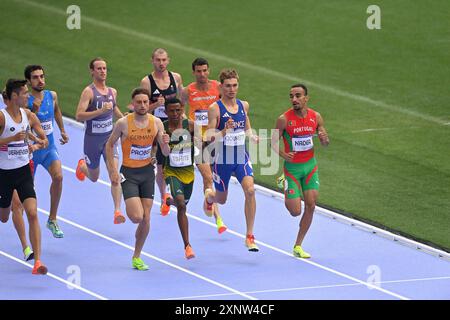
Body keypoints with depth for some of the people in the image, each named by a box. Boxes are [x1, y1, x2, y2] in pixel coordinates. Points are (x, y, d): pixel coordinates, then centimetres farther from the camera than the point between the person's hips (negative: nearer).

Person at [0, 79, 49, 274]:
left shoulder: (29, 116, 2)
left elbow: (44, 139, 11)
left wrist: (37, 145, -11)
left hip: (23, 170, 3)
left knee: (32, 214, -13)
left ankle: (37, 261, -16)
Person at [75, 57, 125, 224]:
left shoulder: (112, 91, 5)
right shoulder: (89, 91, -14)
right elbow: (79, 115, -24)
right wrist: (101, 111, -32)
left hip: (109, 137, 3)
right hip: (92, 139, -3)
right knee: (94, 177, 15)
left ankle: (117, 212, -18)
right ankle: (82, 166, 52)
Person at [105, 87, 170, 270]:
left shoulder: (156, 123, -4)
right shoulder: (123, 123, -13)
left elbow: (165, 153, 2)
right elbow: (109, 145, 0)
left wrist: (165, 144, -22)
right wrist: (112, 171, -6)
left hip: (147, 172, 3)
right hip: (129, 173, -3)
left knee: (146, 220, 3)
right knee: (137, 217, -16)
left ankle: (136, 257, 19)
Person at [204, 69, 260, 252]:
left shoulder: (244, 105, 3)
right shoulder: (215, 108, -13)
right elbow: (209, 137, -16)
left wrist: (253, 138, -1)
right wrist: (224, 131, -33)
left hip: (241, 157, 3)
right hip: (222, 159, -3)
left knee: (250, 190, -20)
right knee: (221, 199, 14)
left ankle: (249, 237, -12)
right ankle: (209, 196, 56)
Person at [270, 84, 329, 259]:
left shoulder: (316, 117, -3)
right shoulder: (284, 119, -14)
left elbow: (325, 142, 7)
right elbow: (273, 142, -6)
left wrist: (324, 138, -18)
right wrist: (283, 154, -25)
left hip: (310, 165, 3)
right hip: (292, 167, -3)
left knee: (310, 206, -3)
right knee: (295, 211, -6)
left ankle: (298, 246, 10)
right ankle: (287, 198, 32)